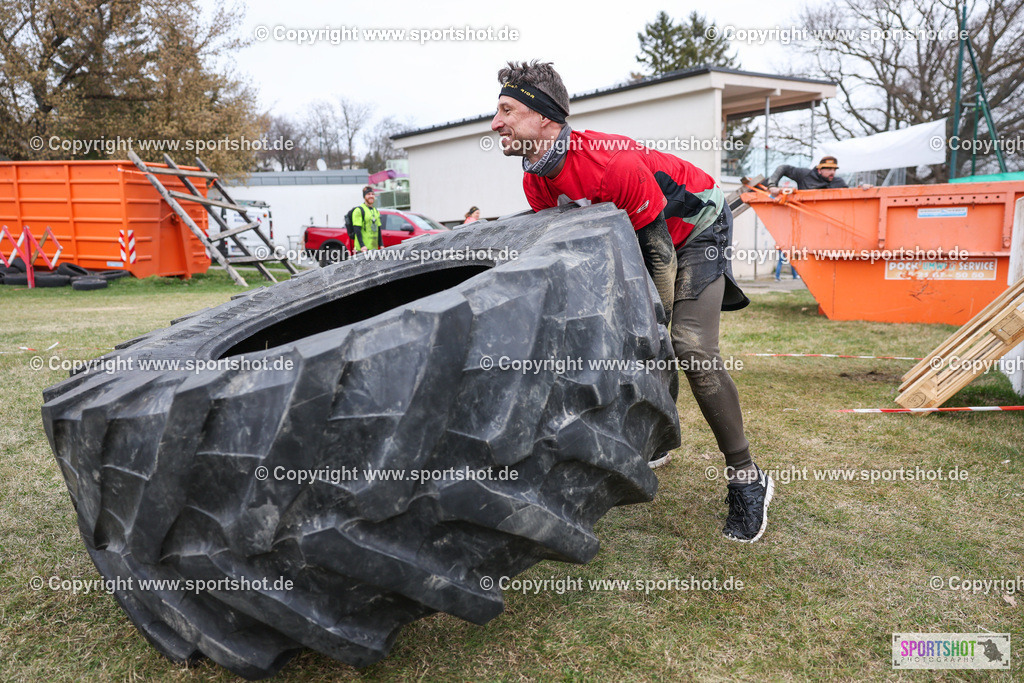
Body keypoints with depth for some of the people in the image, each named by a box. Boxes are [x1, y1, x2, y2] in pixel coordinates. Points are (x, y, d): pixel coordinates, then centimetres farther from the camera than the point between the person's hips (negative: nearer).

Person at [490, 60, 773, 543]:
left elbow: (658, 249, -28)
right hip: (635, 236, 8)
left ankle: (747, 480, -7)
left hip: (696, 226, -8)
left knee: (691, 349, -21)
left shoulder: (612, 163, -35)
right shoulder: (535, 184, -10)